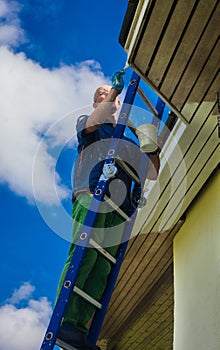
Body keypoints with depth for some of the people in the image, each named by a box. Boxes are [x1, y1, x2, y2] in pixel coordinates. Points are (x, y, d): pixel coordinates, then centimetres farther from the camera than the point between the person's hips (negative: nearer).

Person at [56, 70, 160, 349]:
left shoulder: (127, 143, 35)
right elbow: (92, 124, -2)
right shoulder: (86, 121, 25)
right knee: (86, 253, -24)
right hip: (91, 195, -4)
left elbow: (152, 174, 31)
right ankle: (65, 321, -29)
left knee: (103, 267, -11)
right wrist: (115, 88, 1)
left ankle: (80, 327, -17)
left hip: (118, 207, 4)